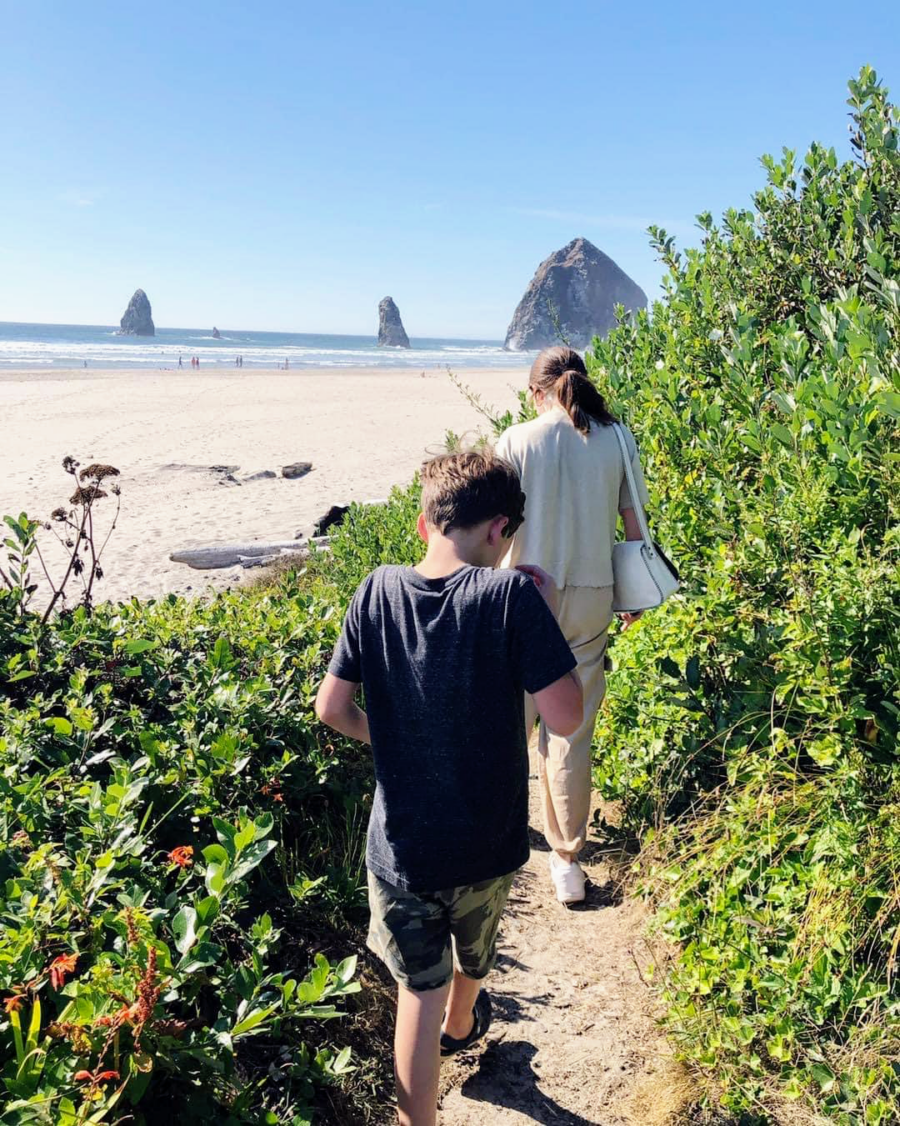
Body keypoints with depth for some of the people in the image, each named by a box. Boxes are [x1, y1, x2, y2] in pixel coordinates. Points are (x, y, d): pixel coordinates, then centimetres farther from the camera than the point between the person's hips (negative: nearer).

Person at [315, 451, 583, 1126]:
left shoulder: (378, 592, -11)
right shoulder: (511, 595, -22)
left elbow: (332, 708, -5)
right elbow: (565, 717, -21)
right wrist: (548, 616, -11)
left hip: (400, 847, 0)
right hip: (486, 842, 1)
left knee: (419, 989, 18)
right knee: (474, 953, 32)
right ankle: (462, 1025, 61)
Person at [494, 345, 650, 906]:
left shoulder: (516, 442, -8)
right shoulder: (617, 441, 0)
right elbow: (634, 524, 3)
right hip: (591, 598, 2)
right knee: (573, 730, 10)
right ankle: (567, 855, 18)